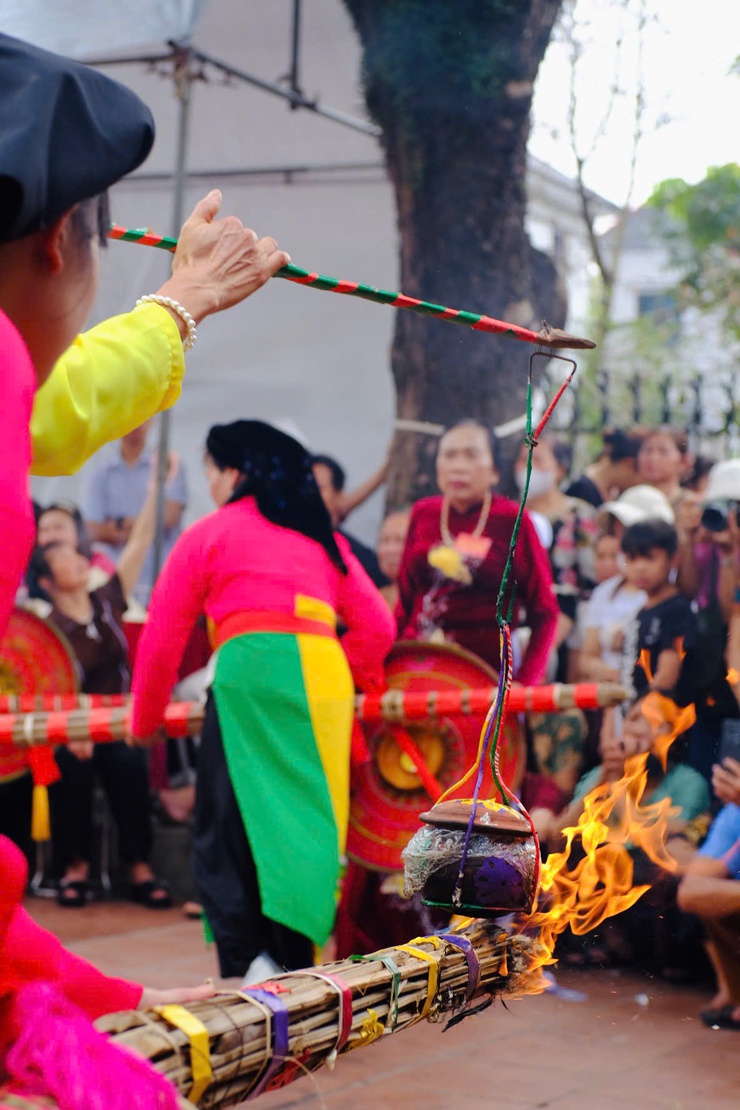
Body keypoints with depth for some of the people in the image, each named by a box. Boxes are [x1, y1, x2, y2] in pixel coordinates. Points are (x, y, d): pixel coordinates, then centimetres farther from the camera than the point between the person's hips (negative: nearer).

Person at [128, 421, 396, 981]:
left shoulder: (207, 535, 12)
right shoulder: (322, 536, 24)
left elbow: (161, 642, 11)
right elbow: (377, 626, 17)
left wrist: (145, 722, 23)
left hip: (252, 672, -4)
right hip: (326, 679, 4)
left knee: (229, 829, 1)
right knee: (304, 825, 9)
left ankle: (249, 959, -16)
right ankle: (296, 973, 9)